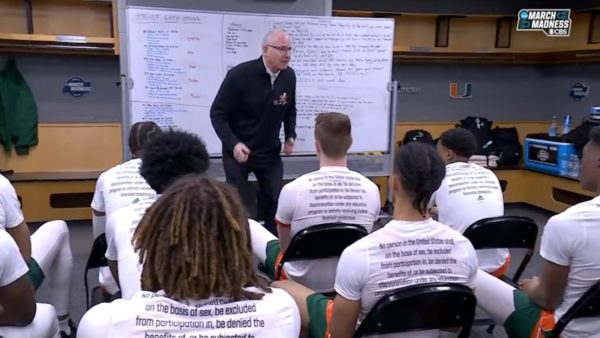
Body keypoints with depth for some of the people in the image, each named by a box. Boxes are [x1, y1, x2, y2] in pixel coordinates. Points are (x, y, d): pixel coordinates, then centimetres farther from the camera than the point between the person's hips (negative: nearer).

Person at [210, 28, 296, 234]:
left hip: (270, 152, 5)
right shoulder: (240, 74, -20)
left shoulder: (289, 76, -5)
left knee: (276, 204, 10)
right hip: (238, 150, -4)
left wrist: (290, 135, -2)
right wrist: (233, 144, -27)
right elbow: (218, 113, -15)